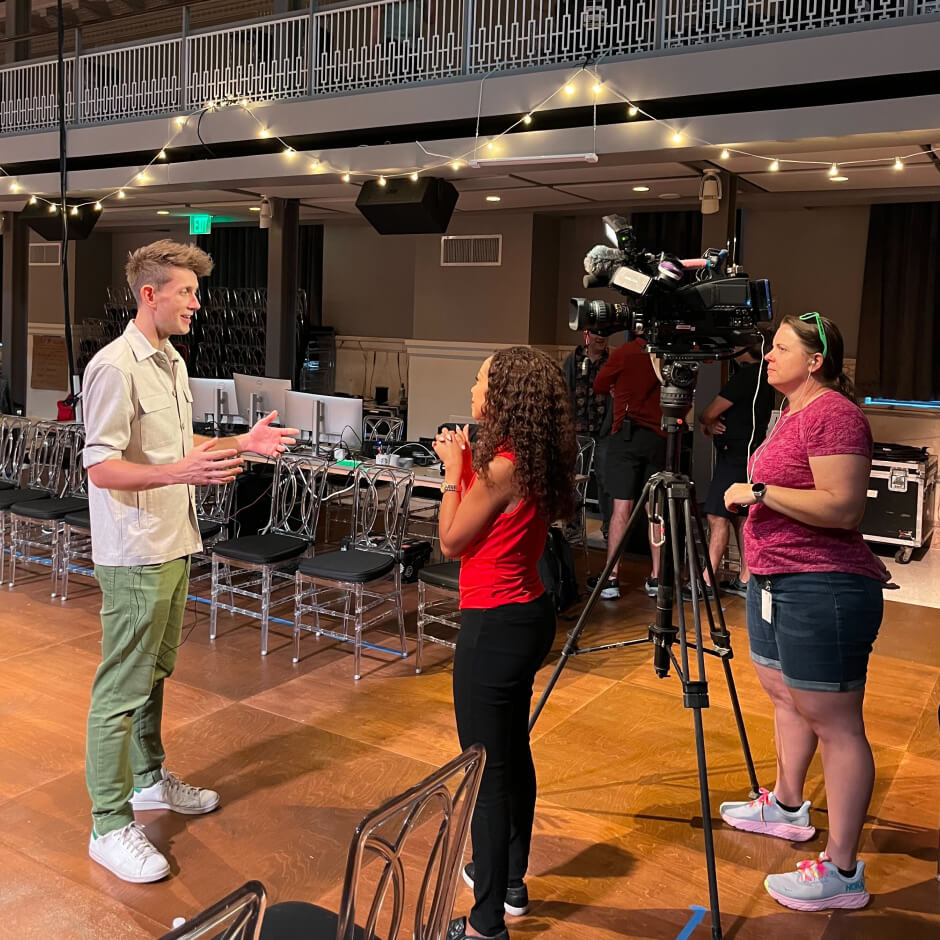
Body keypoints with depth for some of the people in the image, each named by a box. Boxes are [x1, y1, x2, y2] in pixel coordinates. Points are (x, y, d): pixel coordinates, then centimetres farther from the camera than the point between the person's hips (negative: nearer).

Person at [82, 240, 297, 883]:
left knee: (155, 672, 21)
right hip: (135, 554, -9)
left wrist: (242, 444, 11)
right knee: (122, 689, 0)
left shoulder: (173, 362, 13)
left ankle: (148, 778, 39)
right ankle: (110, 825, 12)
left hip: (173, 546, 9)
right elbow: (101, 468, -22)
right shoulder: (115, 367, -18)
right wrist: (181, 471, -35)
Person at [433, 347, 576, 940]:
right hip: (528, 615, 10)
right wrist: (466, 464, 9)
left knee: (486, 772, 0)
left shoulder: (502, 467, -21)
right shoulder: (534, 462, 5)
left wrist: (454, 470, -2)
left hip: (495, 625, -10)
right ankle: (512, 881, 39)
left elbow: (451, 541, -11)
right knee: (513, 752, 21)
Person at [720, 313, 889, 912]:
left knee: (835, 724, -4)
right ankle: (787, 807, 43)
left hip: (823, 591, -11)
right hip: (775, 582, 11)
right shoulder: (794, 413, 15)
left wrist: (759, 491, -20)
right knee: (785, 694, 23)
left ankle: (843, 873, 5)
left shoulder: (834, 413, -17)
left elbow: (843, 507, -26)